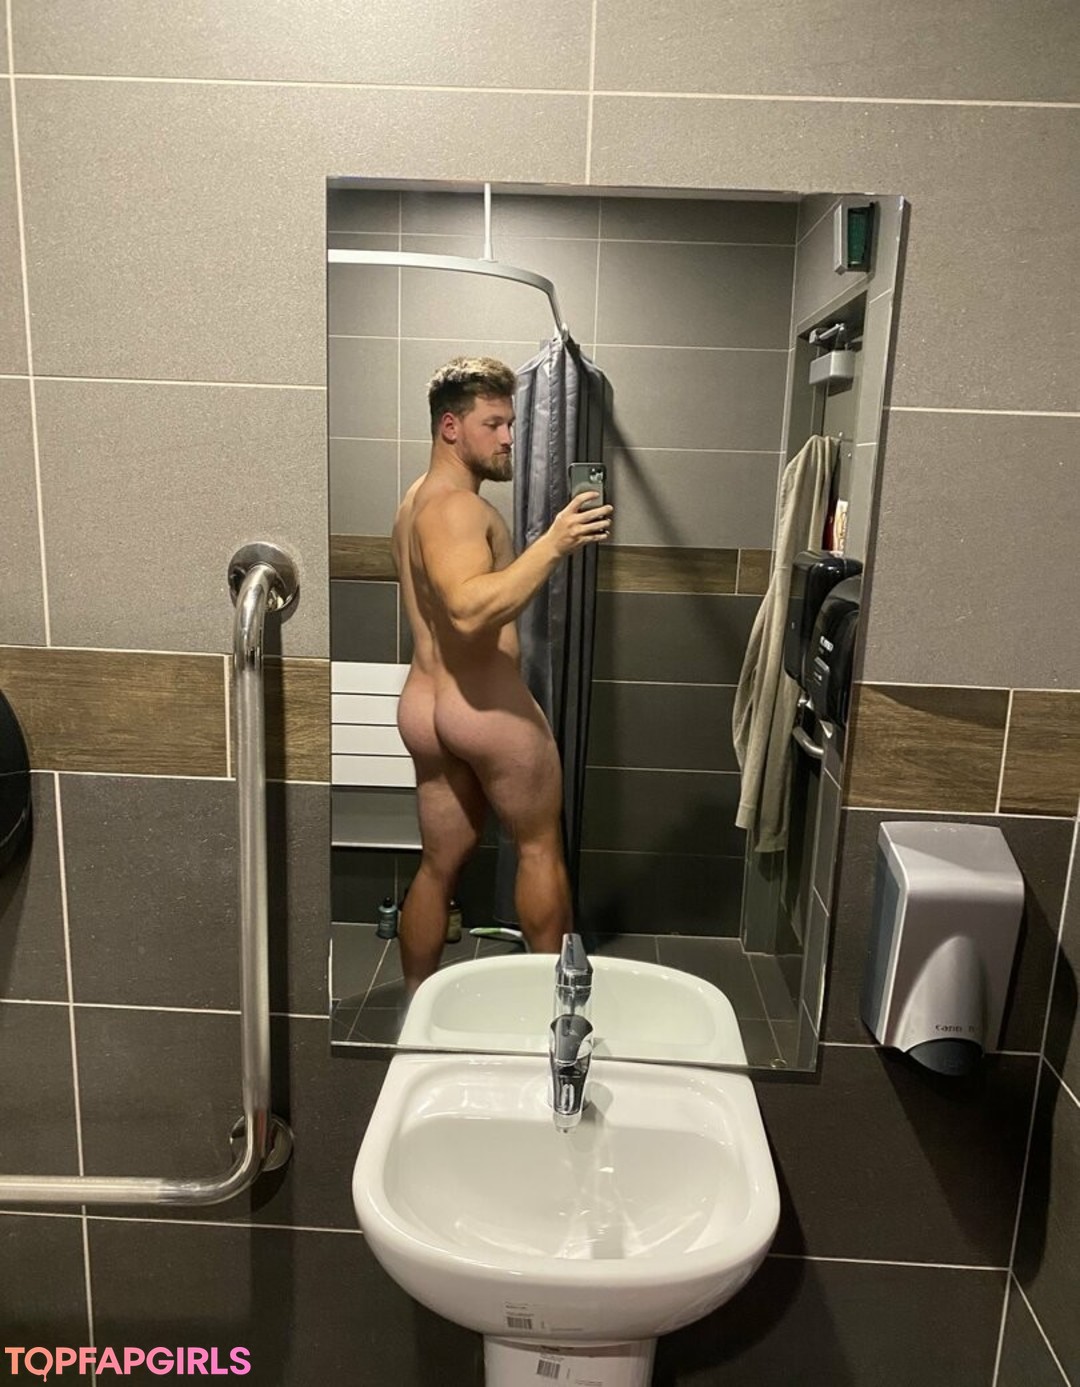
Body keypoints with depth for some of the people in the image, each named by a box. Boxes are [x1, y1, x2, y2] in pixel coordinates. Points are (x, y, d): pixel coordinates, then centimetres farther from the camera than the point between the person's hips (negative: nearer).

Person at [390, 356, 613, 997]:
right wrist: (553, 546, -36)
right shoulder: (456, 505, -16)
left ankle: (417, 1002, 24)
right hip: (487, 704, -9)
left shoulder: (417, 501, 17)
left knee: (441, 862, 14)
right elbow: (470, 608, -33)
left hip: (424, 705, 9)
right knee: (541, 845, 9)